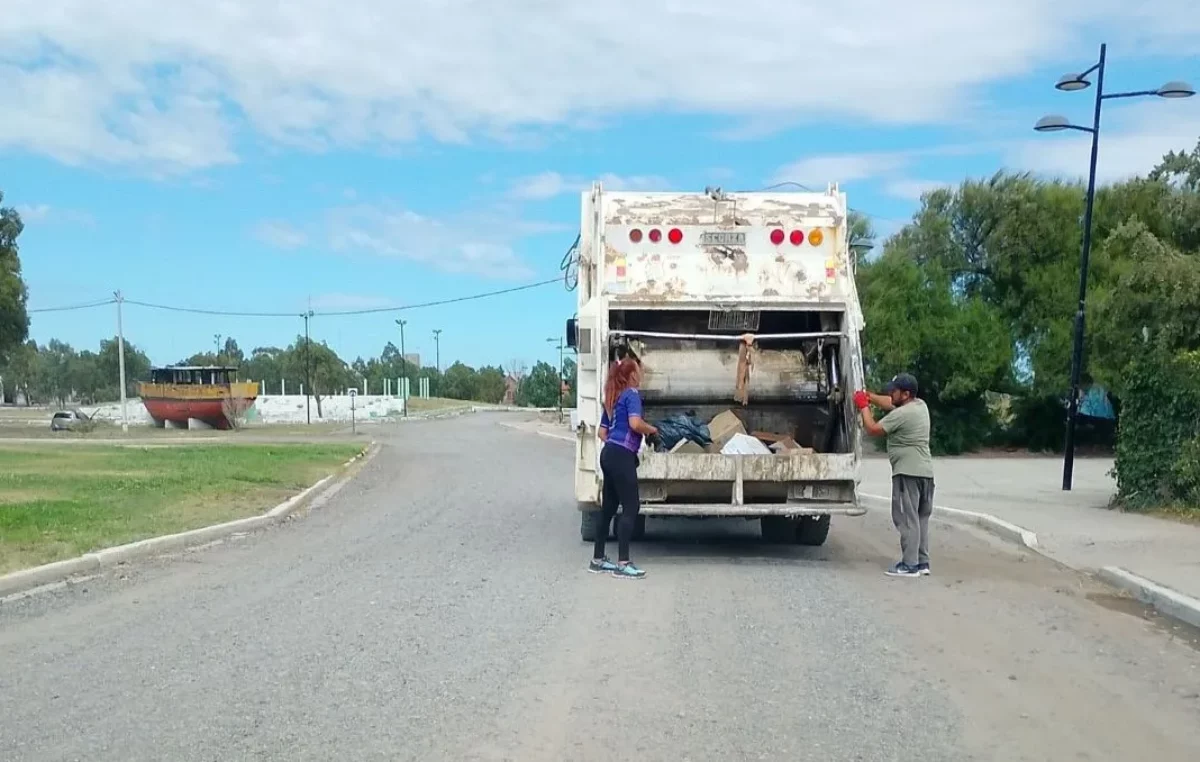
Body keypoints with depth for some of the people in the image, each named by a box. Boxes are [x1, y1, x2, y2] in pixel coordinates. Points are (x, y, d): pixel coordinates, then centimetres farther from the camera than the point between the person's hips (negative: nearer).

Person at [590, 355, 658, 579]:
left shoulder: (612, 397, 18)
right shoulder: (632, 394, -8)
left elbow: (602, 432, 19)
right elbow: (635, 423, -23)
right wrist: (652, 430, -6)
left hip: (608, 454, 9)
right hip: (622, 456, -9)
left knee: (608, 506, 13)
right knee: (631, 507, -6)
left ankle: (598, 559, 18)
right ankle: (623, 563, -8)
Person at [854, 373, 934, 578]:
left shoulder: (901, 415, -17)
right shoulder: (920, 405, 11)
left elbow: (873, 429, -9)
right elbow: (889, 404, 23)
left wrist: (864, 406, 2)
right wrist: (869, 396, 15)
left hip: (908, 473, -9)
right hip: (926, 471, 9)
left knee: (907, 519, -5)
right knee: (921, 518, 13)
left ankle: (909, 565, -4)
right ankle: (922, 562, 16)